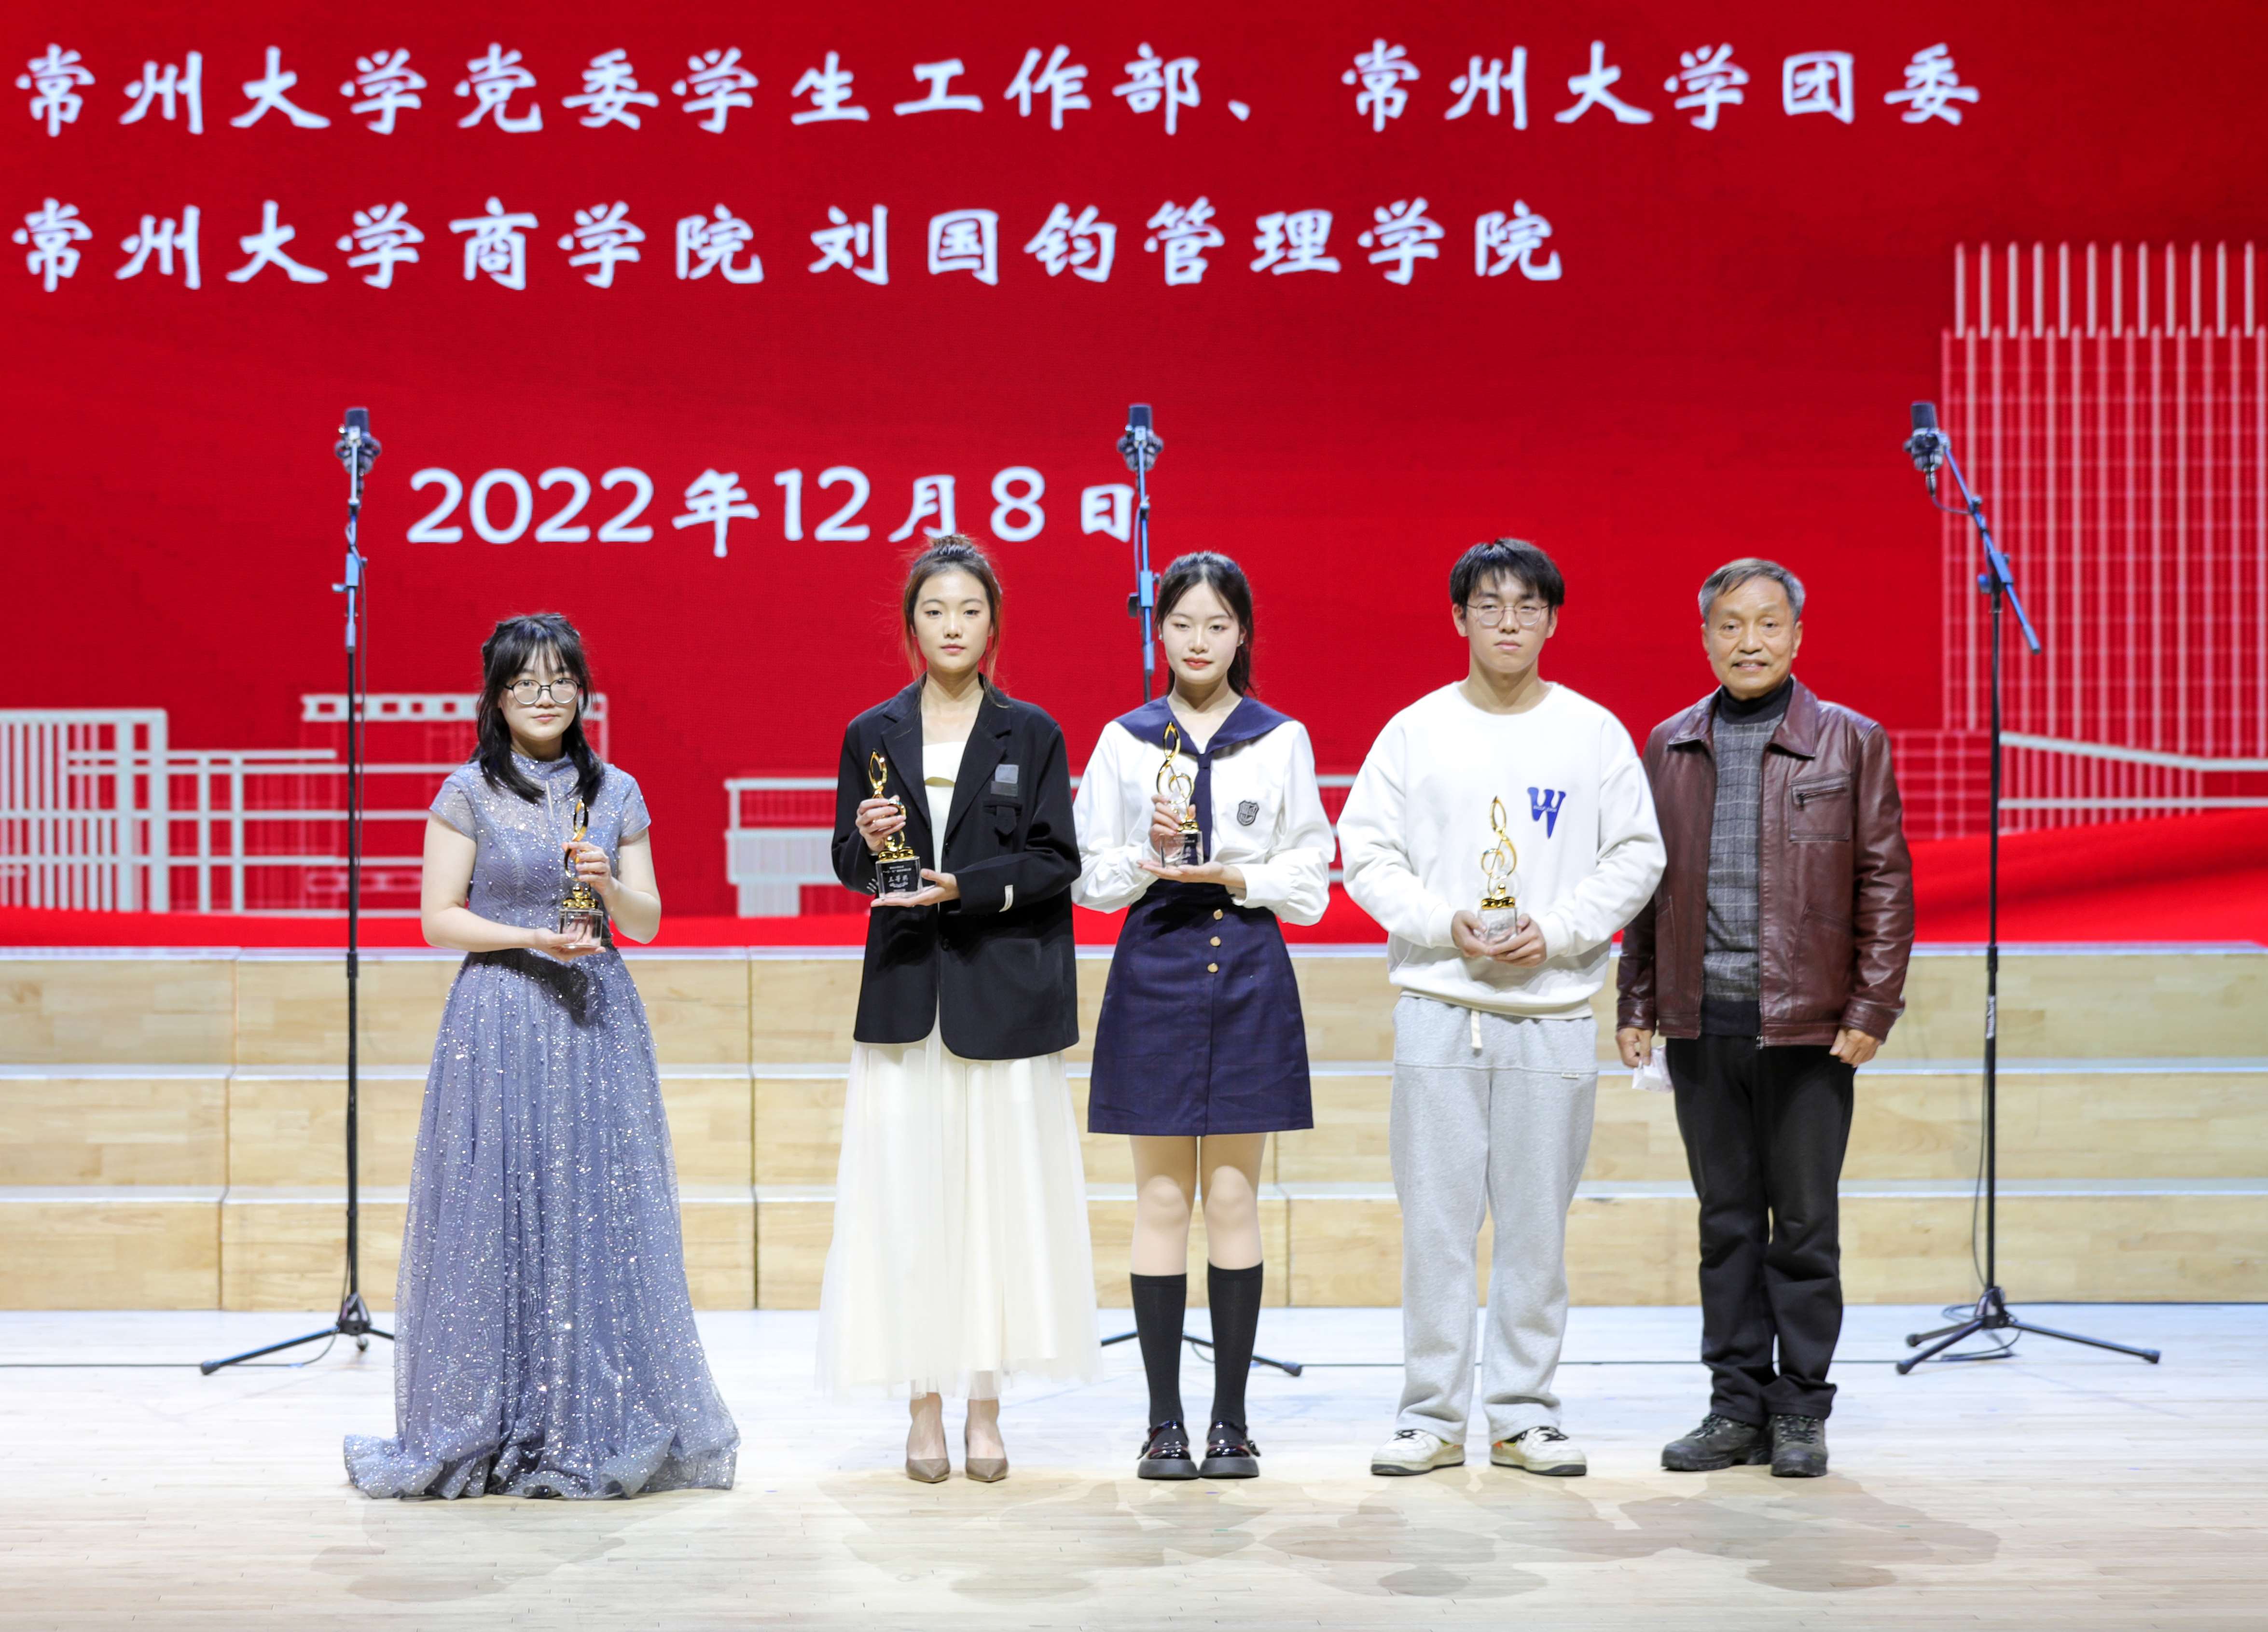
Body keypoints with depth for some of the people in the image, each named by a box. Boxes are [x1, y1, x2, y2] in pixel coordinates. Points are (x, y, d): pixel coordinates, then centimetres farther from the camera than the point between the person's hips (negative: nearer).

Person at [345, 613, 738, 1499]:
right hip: (500, 1020, -2)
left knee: (602, 1219, 1)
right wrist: (529, 938, -14)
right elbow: (438, 917, -1)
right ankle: (491, 1436, 8)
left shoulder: (615, 793, 10)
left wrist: (608, 886, -12)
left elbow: (648, 922, 9)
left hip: (597, 1023, 3)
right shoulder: (469, 792, 2)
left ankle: (602, 1426, 11)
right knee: (500, 1219, -2)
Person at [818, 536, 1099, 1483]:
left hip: (1003, 995, -1)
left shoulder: (1031, 735, 5)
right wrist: (870, 843, -11)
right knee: (907, 1200, -1)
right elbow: (849, 862, 11)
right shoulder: (873, 735, 9)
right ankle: (925, 1410, 9)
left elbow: (1055, 861, 0)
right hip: (904, 995, 1)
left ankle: (986, 1410, 10)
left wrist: (966, 887, -14)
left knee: (999, 1193, -1)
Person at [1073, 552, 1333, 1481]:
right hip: (1155, 976, 0)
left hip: (1249, 977, 0)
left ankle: (1231, 1421, 10)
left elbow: (1310, 876, 6)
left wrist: (1239, 876, -11)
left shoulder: (1281, 740, 6)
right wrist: (1147, 858, -12)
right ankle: (1164, 1422, 9)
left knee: (1234, 1200, 2)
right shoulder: (1125, 741, 7)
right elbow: (1090, 878, 6)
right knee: (1162, 1202, 2)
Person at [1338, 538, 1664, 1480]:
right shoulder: (1416, 730, 4)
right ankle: (1431, 1414, 11)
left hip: (1554, 1010, 1)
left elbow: (1636, 856, 4)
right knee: (1434, 1219, 1)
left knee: (1537, 1224, 5)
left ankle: (1523, 1415, 15)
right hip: (1439, 1008, 0)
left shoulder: (1594, 732, 5)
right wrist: (1442, 923, -12)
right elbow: (1365, 851, 3)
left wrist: (1557, 931, -10)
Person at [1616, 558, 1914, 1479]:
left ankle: (1800, 1413, 14)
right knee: (1727, 1223, 9)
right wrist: (1636, 1005, 7)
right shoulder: (1669, 747, 10)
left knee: (1805, 1227, 4)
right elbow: (1647, 882, 13)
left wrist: (1872, 1008, -6)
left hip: (1807, 1024, -2)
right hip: (1701, 1023, 3)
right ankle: (1737, 1406, 17)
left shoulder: (1852, 743, 2)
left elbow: (1884, 881, 1)